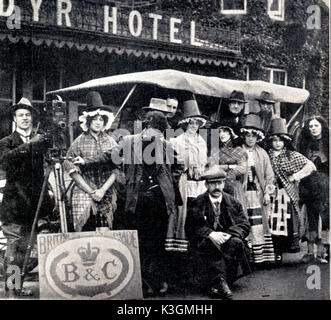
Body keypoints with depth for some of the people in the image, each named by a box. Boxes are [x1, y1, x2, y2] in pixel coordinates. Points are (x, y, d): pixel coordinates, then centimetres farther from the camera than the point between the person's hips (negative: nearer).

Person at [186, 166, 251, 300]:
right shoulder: (198, 203, 2)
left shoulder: (233, 203, 9)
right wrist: (210, 234, -24)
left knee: (236, 242, -30)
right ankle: (221, 282, -40)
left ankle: (215, 284, -32)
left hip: (226, 240, 2)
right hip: (204, 242, -2)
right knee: (210, 244, -35)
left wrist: (230, 234, -18)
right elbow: (191, 227, -7)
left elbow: (244, 225, 2)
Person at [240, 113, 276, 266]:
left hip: (258, 194, 2)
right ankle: (257, 257, 2)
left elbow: (269, 175, 13)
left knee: (260, 225, 0)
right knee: (253, 226, -4)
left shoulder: (262, 153, 10)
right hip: (243, 194, -2)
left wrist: (267, 192, 4)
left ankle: (264, 257, 6)